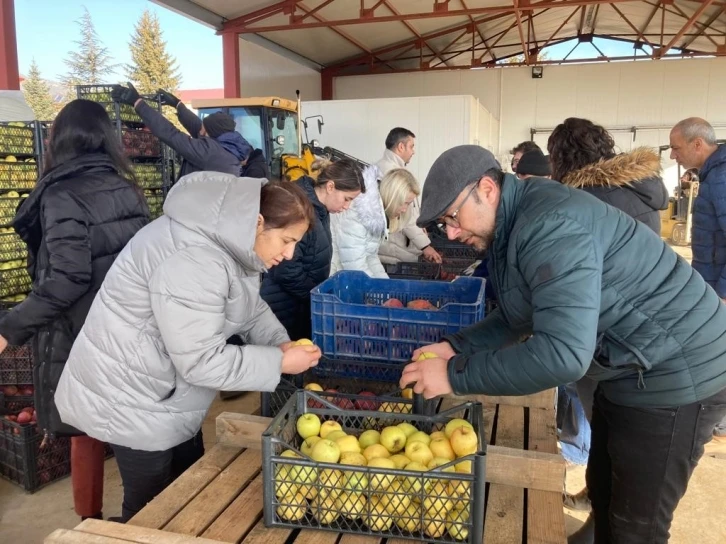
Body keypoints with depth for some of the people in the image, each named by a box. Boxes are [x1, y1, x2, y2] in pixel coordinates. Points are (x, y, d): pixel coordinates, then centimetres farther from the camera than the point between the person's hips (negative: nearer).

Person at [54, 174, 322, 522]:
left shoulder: (231, 241, -2)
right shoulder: (193, 261, -34)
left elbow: (249, 308, 9)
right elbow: (202, 361, -31)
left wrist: (281, 341, -9)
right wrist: (280, 362, -24)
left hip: (169, 394, 10)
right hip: (132, 398, -9)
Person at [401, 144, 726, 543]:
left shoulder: (550, 224, -31)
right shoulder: (515, 224, 1)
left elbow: (563, 353, -39)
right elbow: (518, 317, 9)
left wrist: (456, 375, -32)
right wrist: (456, 347, -5)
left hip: (675, 372, -10)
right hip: (630, 369, 10)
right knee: (602, 491, 24)